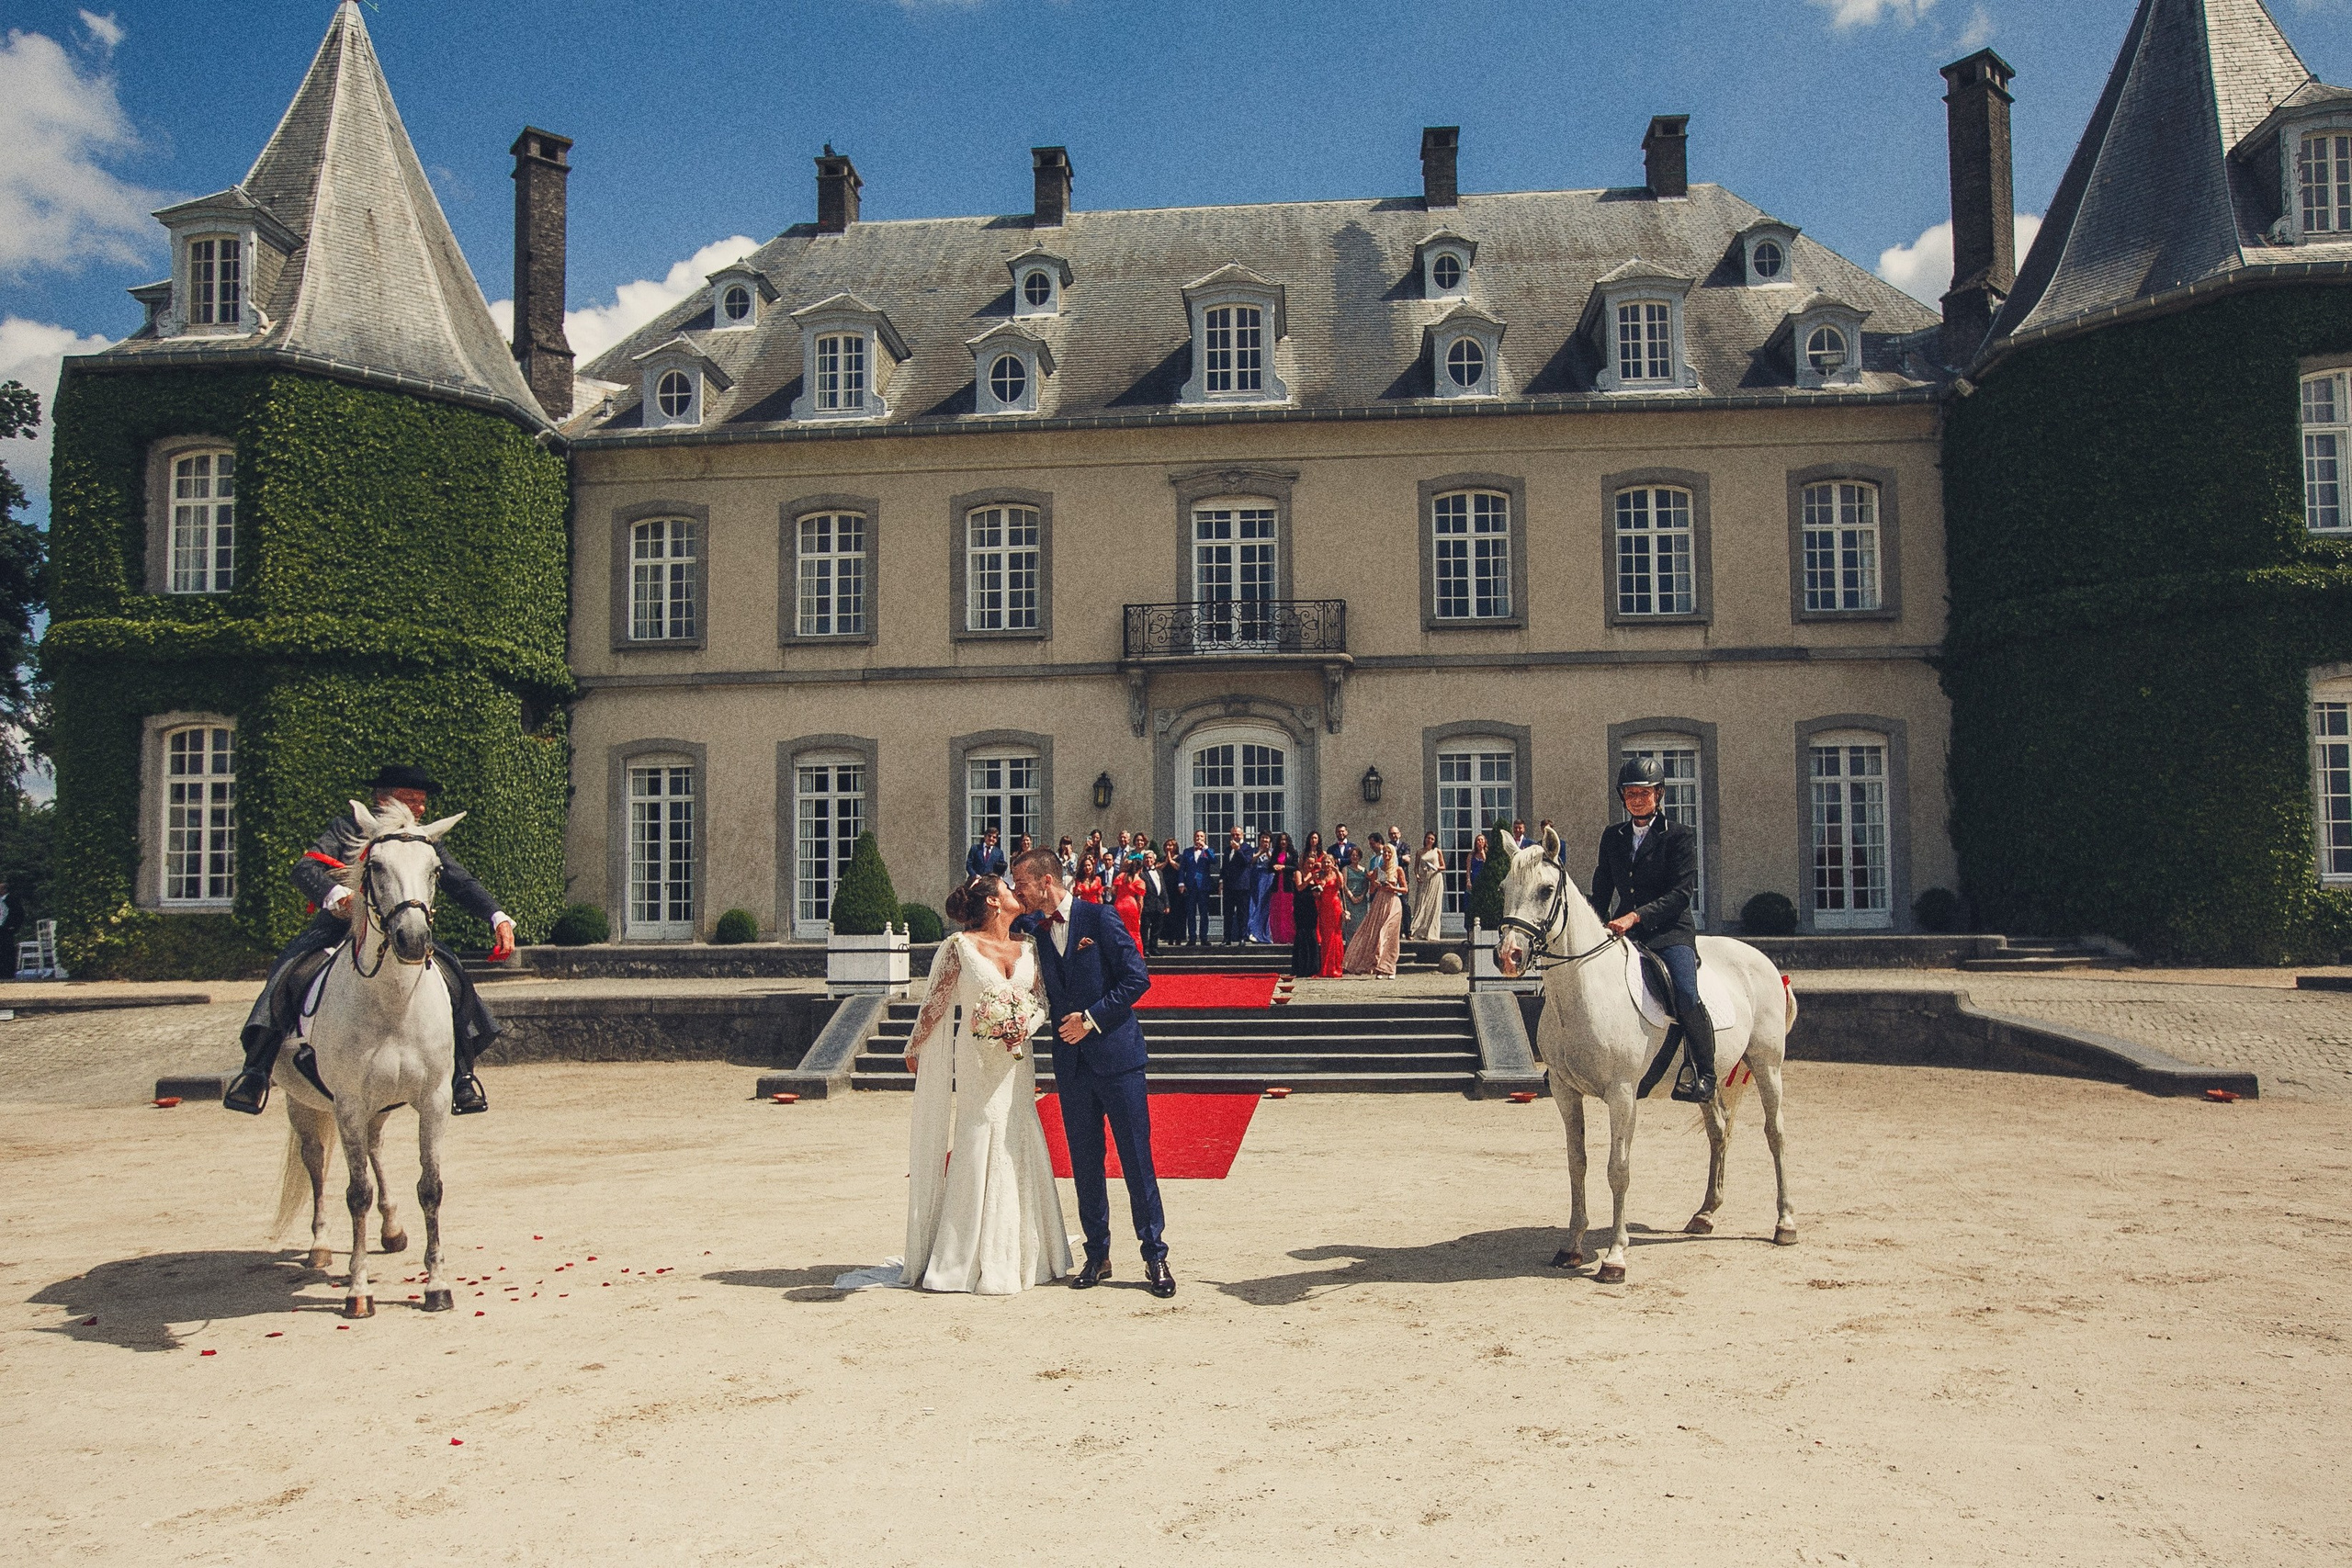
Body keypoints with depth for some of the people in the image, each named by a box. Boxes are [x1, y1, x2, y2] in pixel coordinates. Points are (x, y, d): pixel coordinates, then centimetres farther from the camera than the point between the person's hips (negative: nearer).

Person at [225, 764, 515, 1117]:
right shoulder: (346, 828, 3)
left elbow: (462, 883, 6)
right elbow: (303, 870, -9)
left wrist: (498, 918, -13)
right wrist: (338, 895, -32)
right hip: (338, 929, -1)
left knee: (451, 979, -19)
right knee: (292, 974, -25)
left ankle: (461, 1076, -10)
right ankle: (255, 1071, -16)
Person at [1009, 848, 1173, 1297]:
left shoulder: (1098, 919, -5)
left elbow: (1137, 978, -9)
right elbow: (1047, 999, 15)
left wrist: (1092, 1018, -13)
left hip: (1116, 1056, -5)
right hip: (1071, 1063, 5)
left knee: (1137, 1159, -2)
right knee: (1084, 1163, 8)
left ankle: (1155, 1257, 5)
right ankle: (1097, 1254, 18)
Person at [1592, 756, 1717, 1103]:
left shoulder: (1679, 836, -1)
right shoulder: (1612, 836, 13)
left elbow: (1681, 892, -10)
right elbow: (1602, 889, 21)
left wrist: (1636, 916, -21)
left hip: (1670, 931, -5)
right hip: (1625, 931, 5)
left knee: (1686, 996, -27)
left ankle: (1704, 1076, -9)